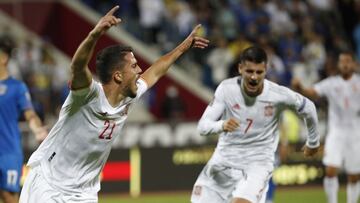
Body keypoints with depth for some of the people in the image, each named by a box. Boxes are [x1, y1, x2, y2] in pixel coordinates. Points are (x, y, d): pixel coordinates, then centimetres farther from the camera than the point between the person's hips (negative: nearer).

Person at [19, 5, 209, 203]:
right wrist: (94, 35, -61)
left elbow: (155, 72, 20)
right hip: (47, 185, -7)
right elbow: (77, 66, -43)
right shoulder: (90, 94, -21)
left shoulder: (128, 99, 1)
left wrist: (184, 46, 30)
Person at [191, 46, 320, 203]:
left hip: (259, 162, -3)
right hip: (224, 159, 3)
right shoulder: (227, 88, -13)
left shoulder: (279, 95, -15)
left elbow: (308, 109, 5)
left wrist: (313, 142, 19)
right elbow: (202, 126, -17)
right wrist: (222, 125, -40)